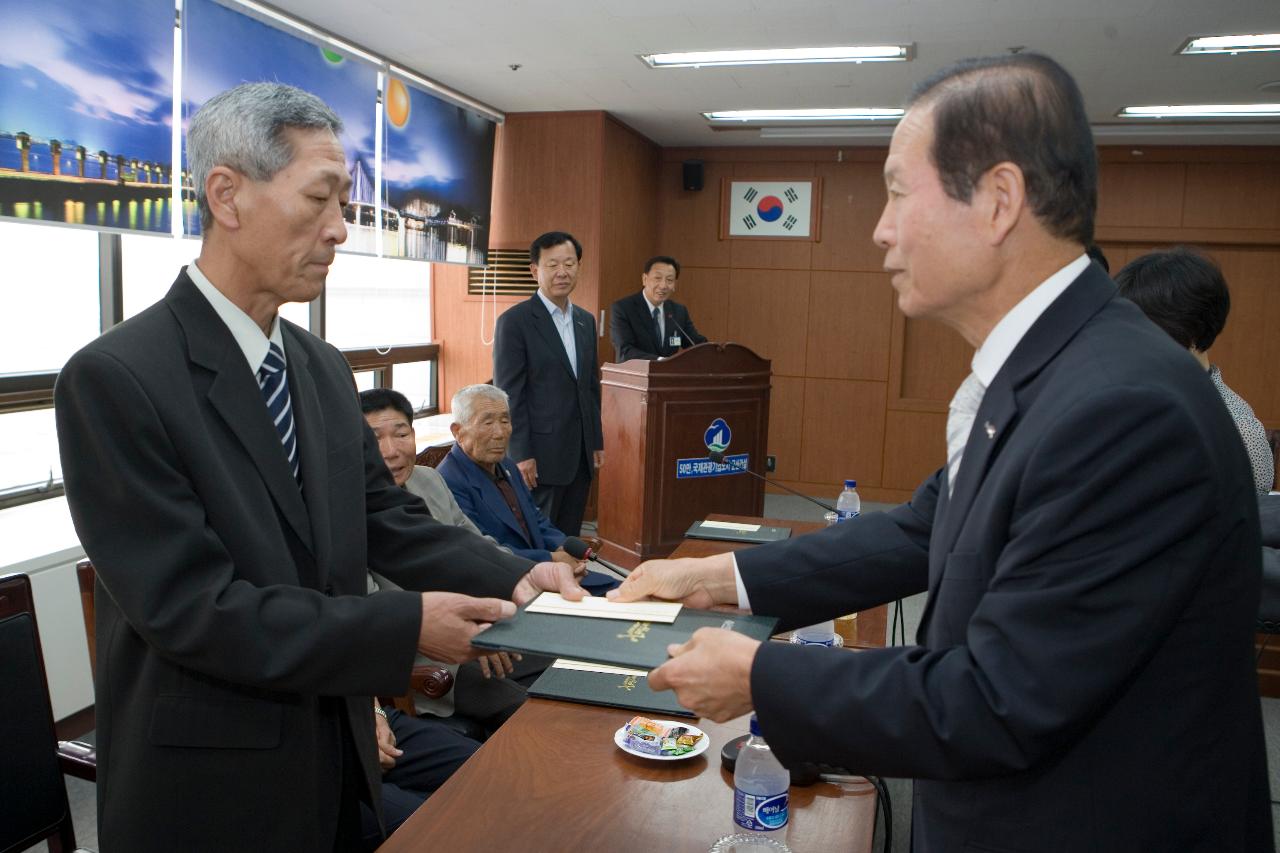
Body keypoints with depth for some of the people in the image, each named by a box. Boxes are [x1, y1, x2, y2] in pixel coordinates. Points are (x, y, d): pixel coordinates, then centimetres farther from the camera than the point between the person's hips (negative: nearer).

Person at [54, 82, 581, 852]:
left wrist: (512, 577, -14)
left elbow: (387, 518, 2)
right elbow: (188, 606, -23)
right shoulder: (115, 379, -20)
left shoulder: (325, 368, 3)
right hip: (207, 783, -6)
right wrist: (407, 628, -26)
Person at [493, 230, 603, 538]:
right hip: (540, 455, -6)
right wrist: (520, 454, -15)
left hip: (581, 455, 6)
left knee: (570, 538, 11)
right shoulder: (514, 321, -8)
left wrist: (597, 441, 15)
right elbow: (509, 393, -11)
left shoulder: (586, 321, 13)